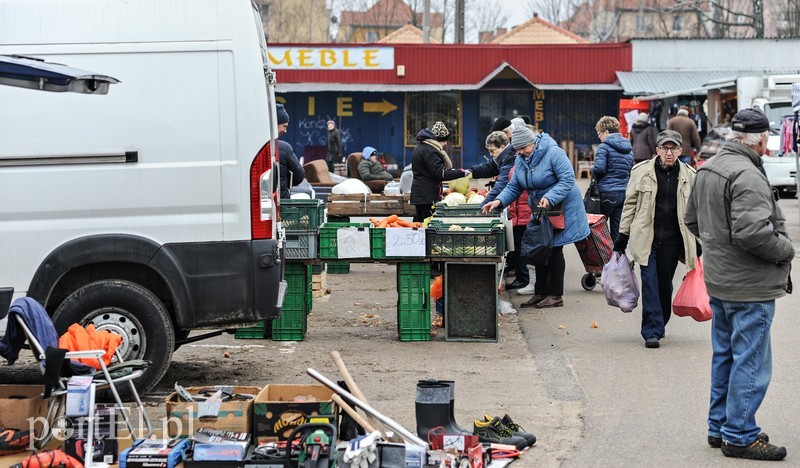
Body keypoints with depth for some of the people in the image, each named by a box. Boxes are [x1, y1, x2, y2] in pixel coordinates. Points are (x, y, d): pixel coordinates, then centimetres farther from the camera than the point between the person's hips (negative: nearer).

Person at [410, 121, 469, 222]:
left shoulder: (420, 147, 17)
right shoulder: (429, 151, -16)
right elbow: (440, 174, -21)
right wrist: (461, 173, -18)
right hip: (427, 195, -10)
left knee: (419, 221, 11)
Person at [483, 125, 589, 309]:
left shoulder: (554, 153, -22)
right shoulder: (520, 159, 2)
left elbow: (568, 180, -26)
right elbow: (513, 187, 4)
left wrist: (549, 198, -36)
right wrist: (499, 201, -13)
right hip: (539, 211, 8)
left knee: (554, 250, -4)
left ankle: (555, 295, 4)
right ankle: (540, 293, 19)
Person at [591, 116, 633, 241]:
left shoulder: (604, 147, -8)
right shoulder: (628, 149, 15)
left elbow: (599, 168, -18)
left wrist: (593, 171, 2)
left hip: (607, 193, -7)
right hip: (624, 193, 7)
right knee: (618, 230, 8)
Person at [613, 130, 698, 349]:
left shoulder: (689, 175, 5)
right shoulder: (642, 171, 0)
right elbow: (630, 204, 7)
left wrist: (697, 242, 12)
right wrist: (623, 235, 6)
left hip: (672, 240, 2)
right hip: (646, 238, -2)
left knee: (665, 284, 8)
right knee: (650, 283, -7)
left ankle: (658, 326, 24)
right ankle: (652, 331, -6)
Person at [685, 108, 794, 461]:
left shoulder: (707, 169, 10)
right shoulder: (747, 175, -22)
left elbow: (692, 220, 20)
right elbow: (754, 232, -29)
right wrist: (786, 250, -13)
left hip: (718, 281, 10)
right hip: (750, 287, -10)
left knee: (725, 356, 18)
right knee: (750, 363, -1)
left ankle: (719, 427, 27)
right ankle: (740, 437, 5)